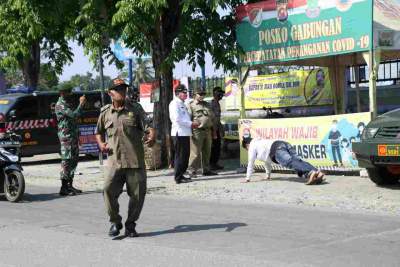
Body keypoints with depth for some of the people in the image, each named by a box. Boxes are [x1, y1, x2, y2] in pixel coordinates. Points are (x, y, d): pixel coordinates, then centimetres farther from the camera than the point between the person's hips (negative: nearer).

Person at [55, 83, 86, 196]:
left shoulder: (68, 103, 18)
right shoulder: (60, 105, -13)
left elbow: (73, 117, 22)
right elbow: (73, 115, -24)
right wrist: (81, 104, -15)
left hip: (73, 135, 10)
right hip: (66, 136, -10)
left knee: (74, 160, 12)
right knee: (66, 160, -10)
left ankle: (70, 185, 18)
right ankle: (64, 188, -8)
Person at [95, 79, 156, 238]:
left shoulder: (134, 111, 9)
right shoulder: (105, 113, 12)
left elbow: (148, 127, 3)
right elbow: (99, 132, 25)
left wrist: (152, 136, -19)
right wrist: (101, 144, 5)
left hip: (135, 161, 0)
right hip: (114, 161, 0)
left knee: (137, 194, 0)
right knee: (108, 189, -17)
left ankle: (130, 226, 19)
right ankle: (115, 222, 3)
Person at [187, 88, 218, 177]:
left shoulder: (207, 105, 19)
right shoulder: (191, 105, 0)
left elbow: (212, 118, 23)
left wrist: (213, 131, 18)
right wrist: (190, 132, -14)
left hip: (208, 131, 6)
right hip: (197, 132, -6)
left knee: (207, 152, 12)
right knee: (195, 152, -8)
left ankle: (206, 170, 20)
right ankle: (192, 171, -4)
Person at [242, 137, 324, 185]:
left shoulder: (252, 146, 23)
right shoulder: (260, 143, 47)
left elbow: (251, 163, 23)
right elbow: (267, 160, 57)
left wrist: (247, 178, 30)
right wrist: (268, 175, 64)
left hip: (277, 149, -8)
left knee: (291, 163, -29)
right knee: (298, 161, -14)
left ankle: (310, 173, -55)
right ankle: (317, 172, -40)